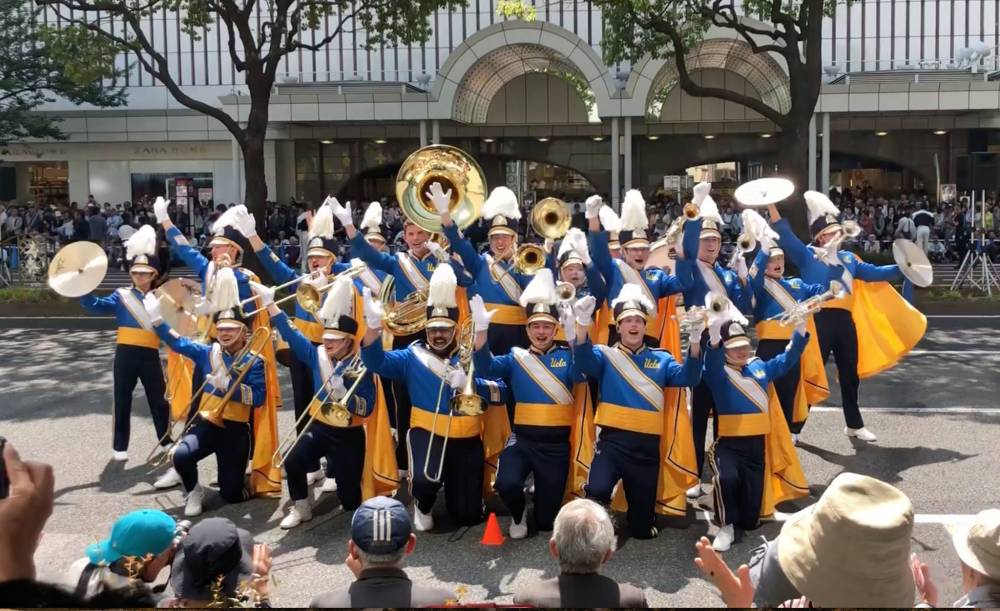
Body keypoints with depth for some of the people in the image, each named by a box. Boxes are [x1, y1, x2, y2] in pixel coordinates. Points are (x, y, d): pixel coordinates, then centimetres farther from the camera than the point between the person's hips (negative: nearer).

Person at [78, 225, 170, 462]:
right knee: (122, 400, 5)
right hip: (126, 353, -1)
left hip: (150, 355, 1)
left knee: (159, 399, 9)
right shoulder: (121, 295, 4)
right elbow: (95, 306, -6)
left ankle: (166, 441, 24)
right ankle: (119, 446, 15)